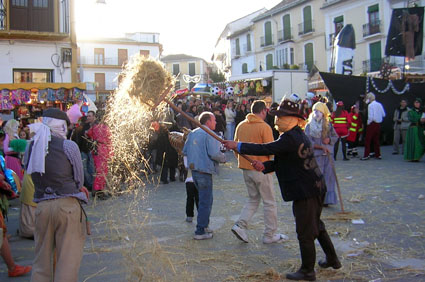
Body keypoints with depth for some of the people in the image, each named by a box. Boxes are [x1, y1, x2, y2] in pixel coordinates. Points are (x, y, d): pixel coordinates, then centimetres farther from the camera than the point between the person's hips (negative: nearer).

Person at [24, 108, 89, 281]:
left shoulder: (31, 148, 9)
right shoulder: (68, 146, -5)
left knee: (41, 262, 15)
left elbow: (31, 175, 12)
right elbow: (79, 180, 1)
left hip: (41, 207, 5)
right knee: (68, 261, 2)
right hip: (67, 205, -5)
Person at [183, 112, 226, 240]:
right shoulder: (209, 134, -14)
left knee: (204, 199, 22)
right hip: (204, 171, -8)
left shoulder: (192, 133, 11)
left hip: (193, 170, 8)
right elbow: (214, 154, -22)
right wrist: (223, 158, -4)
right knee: (205, 202, 0)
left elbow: (185, 151, 13)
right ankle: (200, 231, 4)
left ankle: (204, 225, 31)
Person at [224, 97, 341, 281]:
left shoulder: (290, 138, -21)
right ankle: (332, 259, 39)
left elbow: (266, 149, -26)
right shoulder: (299, 135, 12)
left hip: (305, 192, -10)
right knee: (316, 226, 24)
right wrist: (264, 166, 2)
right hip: (316, 188, 10)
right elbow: (282, 161, 16)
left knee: (305, 233, 3)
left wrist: (237, 145, -18)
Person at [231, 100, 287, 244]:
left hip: (245, 168, 6)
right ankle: (270, 235, 15)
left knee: (253, 199, 20)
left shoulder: (241, 126, 5)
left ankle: (240, 225, 4)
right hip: (261, 168, -6)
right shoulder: (264, 127, -14)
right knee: (269, 202, 8)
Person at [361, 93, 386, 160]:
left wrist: (368, 123, -5)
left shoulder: (370, 105, -12)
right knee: (376, 140, 15)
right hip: (378, 124, 7)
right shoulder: (379, 104, 7)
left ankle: (366, 155, -4)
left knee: (367, 140, -2)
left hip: (372, 124, -7)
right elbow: (383, 115, 8)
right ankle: (378, 155, 17)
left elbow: (370, 116, -18)